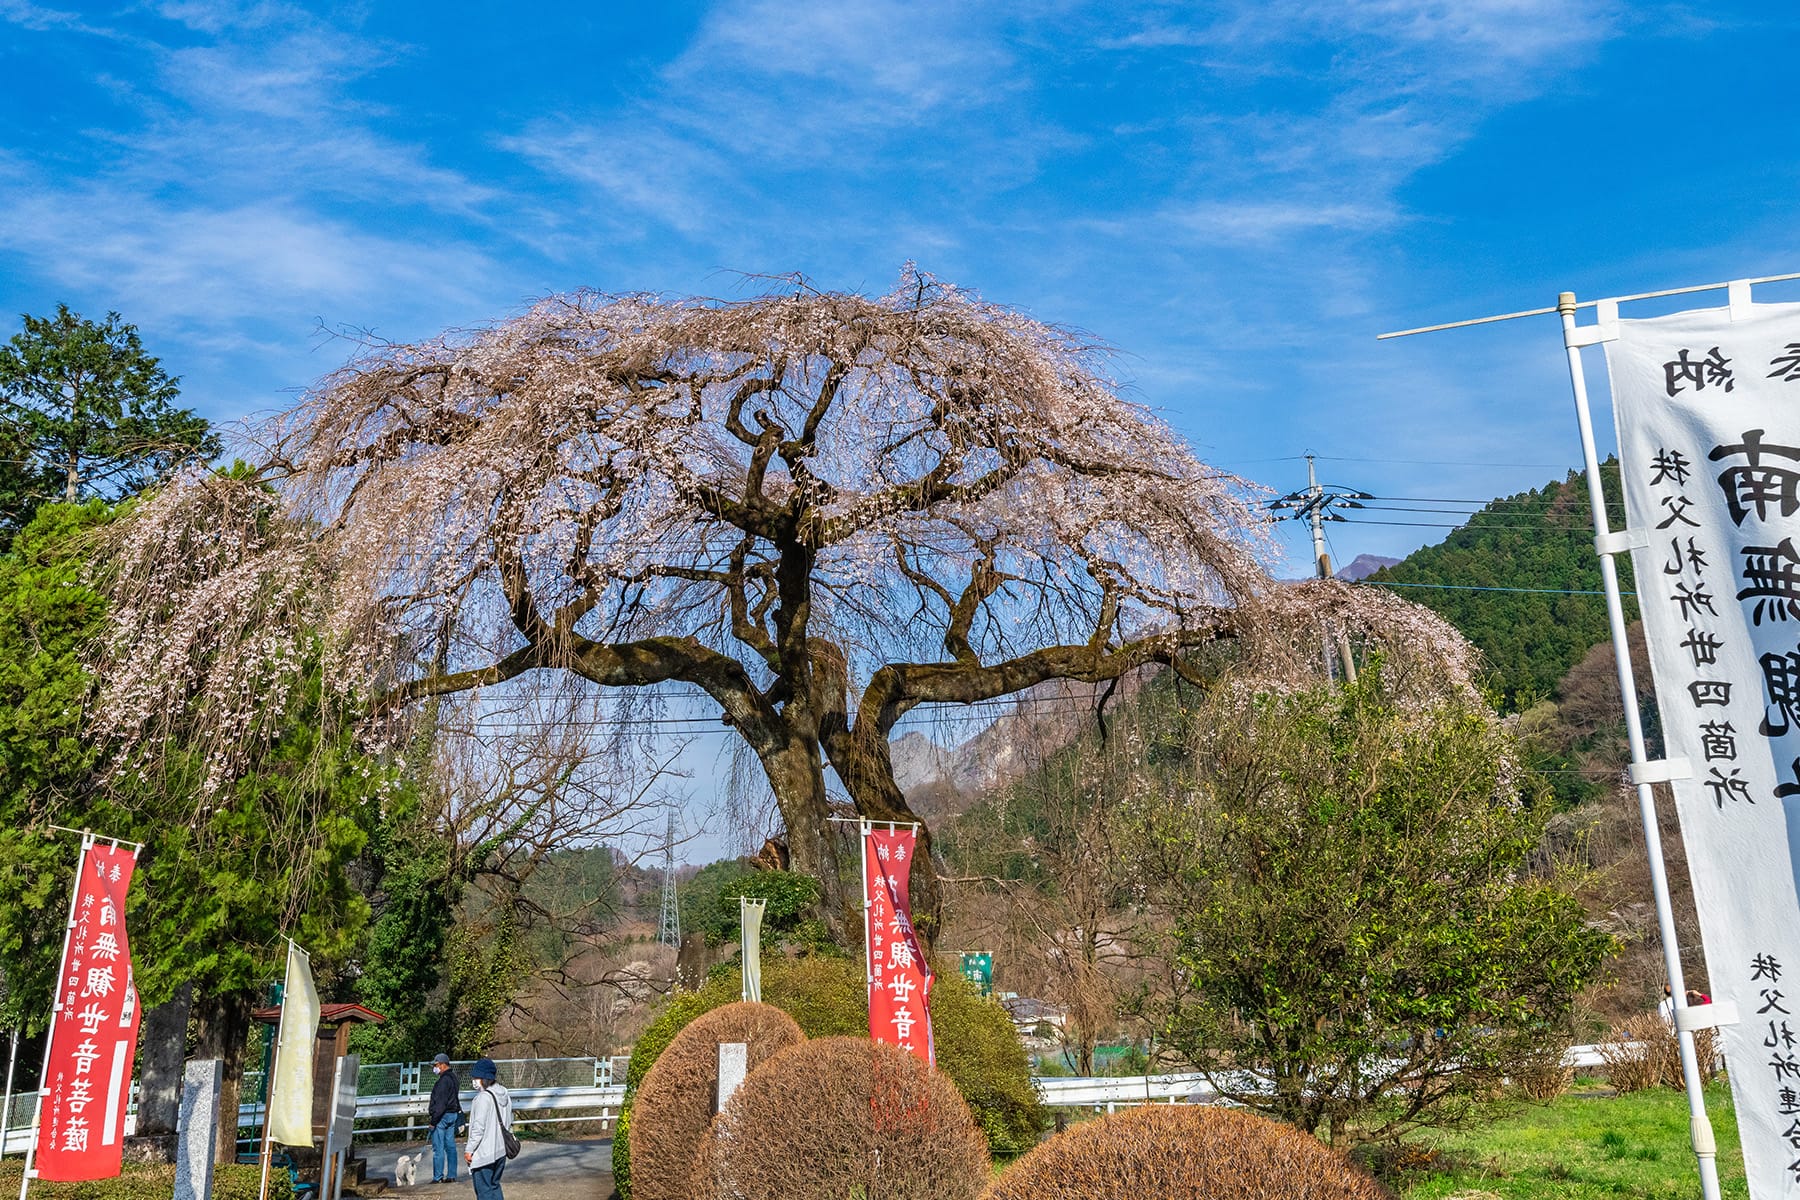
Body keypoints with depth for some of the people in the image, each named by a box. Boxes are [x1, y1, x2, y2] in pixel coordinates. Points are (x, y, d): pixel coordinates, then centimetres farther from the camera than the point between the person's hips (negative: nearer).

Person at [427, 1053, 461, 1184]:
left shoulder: (443, 1081, -17)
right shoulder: (453, 1078, 14)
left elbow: (440, 1103, -21)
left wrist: (433, 1121, -18)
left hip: (442, 1116, -10)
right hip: (453, 1114, 10)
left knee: (438, 1148, -4)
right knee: (451, 1147, 10)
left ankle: (438, 1177, -2)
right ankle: (451, 1175, 12)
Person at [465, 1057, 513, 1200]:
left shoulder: (483, 1097, -19)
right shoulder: (504, 1095, 8)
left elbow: (478, 1127, -19)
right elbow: (509, 1122, 16)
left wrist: (469, 1150, -13)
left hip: (483, 1154, -8)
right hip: (500, 1150, 8)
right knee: (494, 1186, 19)